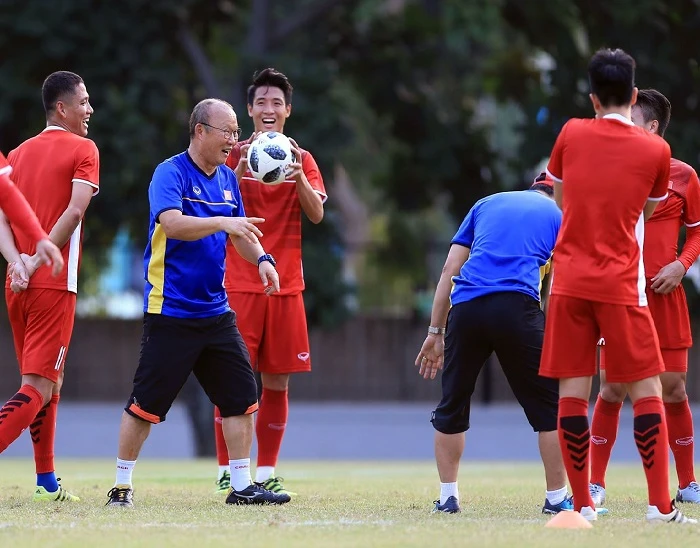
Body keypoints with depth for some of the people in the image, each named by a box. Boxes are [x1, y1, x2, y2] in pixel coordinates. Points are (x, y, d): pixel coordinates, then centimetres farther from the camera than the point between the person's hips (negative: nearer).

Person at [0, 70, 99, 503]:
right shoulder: (83, 150, -3)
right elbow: (75, 211, -16)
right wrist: (39, 259, -14)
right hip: (54, 284, -7)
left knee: (48, 382, 19)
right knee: (38, 387, -8)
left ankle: (47, 481, 22)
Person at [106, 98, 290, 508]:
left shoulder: (227, 179, 12)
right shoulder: (171, 173, -11)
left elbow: (240, 232, 20)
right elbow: (172, 223, -27)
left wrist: (261, 257, 0)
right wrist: (222, 222, -38)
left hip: (215, 312, 7)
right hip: (170, 313, -7)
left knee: (243, 395, 2)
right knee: (148, 402, -3)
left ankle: (242, 485, 9)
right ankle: (122, 485, 9)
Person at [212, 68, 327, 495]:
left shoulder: (301, 158, 10)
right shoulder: (235, 154, 4)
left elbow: (316, 214, -4)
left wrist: (299, 176, -22)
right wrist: (239, 171, -24)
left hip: (286, 284, 2)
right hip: (239, 283, -2)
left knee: (278, 383, 2)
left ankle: (267, 471, 9)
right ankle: (227, 471, -2)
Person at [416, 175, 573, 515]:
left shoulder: (486, 204, 28)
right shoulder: (557, 215, 20)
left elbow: (449, 269, 19)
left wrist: (435, 332, 19)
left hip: (465, 307, 3)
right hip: (516, 307, -3)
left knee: (451, 406, 18)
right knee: (548, 405, 9)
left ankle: (447, 496, 19)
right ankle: (556, 498, 10)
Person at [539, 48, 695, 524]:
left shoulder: (572, 134, 3)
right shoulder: (655, 149, -2)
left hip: (569, 283, 2)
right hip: (622, 285, -2)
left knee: (573, 392, 3)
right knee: (647, 389, 3)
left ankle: (583, 504, 2)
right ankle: (661, 505, -2)